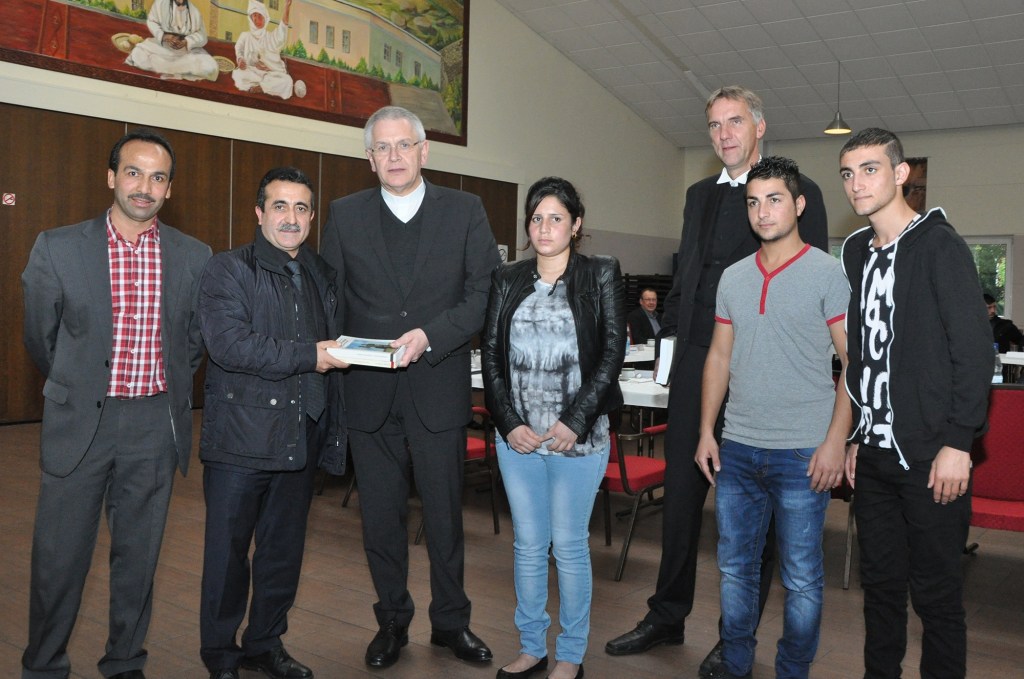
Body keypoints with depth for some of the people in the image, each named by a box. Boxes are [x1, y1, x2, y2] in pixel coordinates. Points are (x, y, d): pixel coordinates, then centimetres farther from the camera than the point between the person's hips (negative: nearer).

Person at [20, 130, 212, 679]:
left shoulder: (193, 257, 0)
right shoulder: (57, 248, -4)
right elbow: (40, 338, 6)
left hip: (155, 427, 1)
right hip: (79, 424, -1)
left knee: (138, 556, 12)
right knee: (60, 555, 7)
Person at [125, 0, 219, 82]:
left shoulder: (193, 11, -7)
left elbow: (201, 35, -7)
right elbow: (151, 21, -3)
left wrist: (186, 42, -26)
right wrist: (163, 36, -21)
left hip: (188, 50, 0)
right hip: (162, 45, 1)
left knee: (209, 68, -27)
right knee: (138, 54, -24)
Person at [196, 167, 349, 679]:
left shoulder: (323, 276, 14)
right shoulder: (228, 270, -5)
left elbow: (335, 341, 23)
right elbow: (228, 343, -19)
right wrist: (309, 356, -21)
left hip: (300, 439, 6)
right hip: (240, 439, -5)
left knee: (284, 550, 15)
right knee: (227, 551, 6)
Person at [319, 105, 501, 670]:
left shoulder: (465, 211, 1)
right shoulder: (344, 215, 6)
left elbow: (485, 293, -6)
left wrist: (430, 335, -18)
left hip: (438, 388, -1)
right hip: (367, 391, 2)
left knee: (444, 512, 10)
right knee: (380, 514, 12)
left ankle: (450, 621, 29)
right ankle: (392, 620, 31)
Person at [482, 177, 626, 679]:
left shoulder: (602, 275, -1)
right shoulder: (506, 280, 8)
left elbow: (612, 353, -5)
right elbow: (490, 354, 6)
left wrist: (575, 421, -12)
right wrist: (509, 422, -4)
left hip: (578, 436, -3)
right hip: (517, 436, 3)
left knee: (569, 546, 6)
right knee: (528, 544, 12)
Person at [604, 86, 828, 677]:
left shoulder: (797, 191, -2)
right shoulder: (700, 194, 16)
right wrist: (671, 335, 12)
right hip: (697, 362, 6)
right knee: (681, 490, 12)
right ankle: (668, 617, 27)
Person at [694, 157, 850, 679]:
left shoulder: (827, 273, -5)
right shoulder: (733, 277, 9)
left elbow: (856, 362, -7)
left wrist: (836, 441, -14)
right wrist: (706, 431, 8)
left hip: (802, 453, -4)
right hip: (737, 449, 5)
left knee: (801, 578, 7)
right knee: (734, 567, 15)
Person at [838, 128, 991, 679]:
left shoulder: (938, 245, -8)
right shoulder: (856, 251, 12)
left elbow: (976, 348, -12)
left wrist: (958, 443, -16)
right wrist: (854, 436, 13)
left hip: (929, 456, -6)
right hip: (873, 452, 6)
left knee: (936, 593, 4)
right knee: (880, 582, 15)